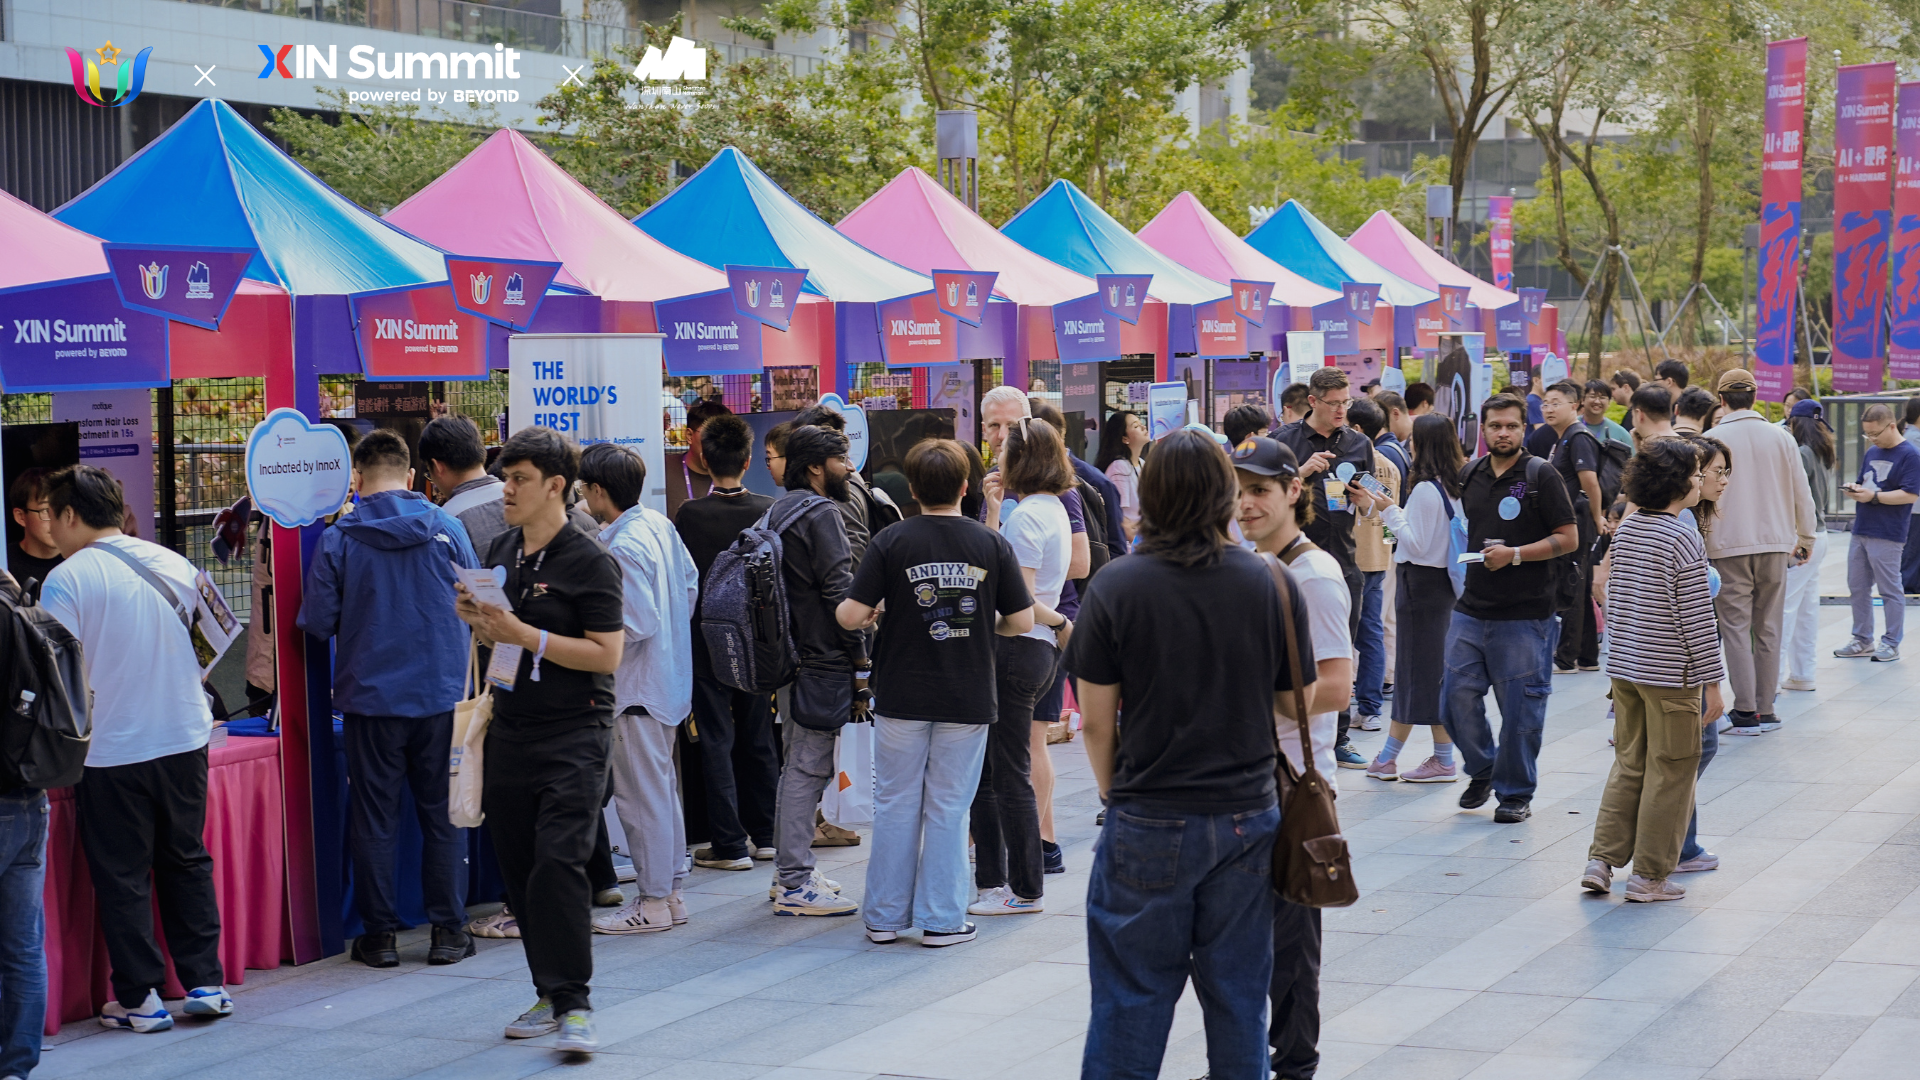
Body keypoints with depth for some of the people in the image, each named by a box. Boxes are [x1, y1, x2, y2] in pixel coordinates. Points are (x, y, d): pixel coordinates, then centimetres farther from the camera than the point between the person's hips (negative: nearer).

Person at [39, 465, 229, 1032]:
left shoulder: (68, 579, -13)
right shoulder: (173, 565, 4)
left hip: (112, 748, -5)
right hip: (185, 738, 5)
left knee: (122, 875, 6)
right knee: (186, 862, 16)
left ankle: (139, 998, 9)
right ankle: (205, 982, 16)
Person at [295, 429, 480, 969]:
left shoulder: (339, 538, -7)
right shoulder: (447, 529, -3)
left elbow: (317, 621, -4)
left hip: (370, 697, -1)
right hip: (442, 694, 1)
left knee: (374, 817, 8)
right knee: (442, 812, 10)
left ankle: (379, 934, 11)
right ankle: (448, 930, 13)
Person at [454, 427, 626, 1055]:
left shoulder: (589, 563, -10)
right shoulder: (502, 551, 12)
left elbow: (606, 654, -16)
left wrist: (524, 634, -19)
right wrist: (478, 620, 1)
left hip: (573, 736, -7)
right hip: (511, 733, 7)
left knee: (559, 861, -15)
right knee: (519, 868, 9)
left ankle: (573, 1002, -10)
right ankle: (550, 995, 19)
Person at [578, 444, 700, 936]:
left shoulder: (622, 548, -22)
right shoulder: (660, 525, 5)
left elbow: (637, 624, -24)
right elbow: (690, 581, 16)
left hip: (638, 687, -10)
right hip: (670, 676, 10)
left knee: (641, 794, -1)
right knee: (662, 787, 17)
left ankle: (653, 903, 5)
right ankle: (670, 889, 25)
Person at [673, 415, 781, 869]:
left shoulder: (690, 514, -13)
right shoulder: (769, 511, -6)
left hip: (707, 639, -3)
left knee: (717, 739, 2)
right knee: (758, 737, 14)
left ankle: (730, 844, 1)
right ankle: (764, 836, 21)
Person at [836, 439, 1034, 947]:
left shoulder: (891, 543, -9)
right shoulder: (991, 544, -5)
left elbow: (851, 615, -12)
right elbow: (1021, 621, -2)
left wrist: (869, 614, 11)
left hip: (901, 697, 0)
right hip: (967, 699, 0)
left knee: (895, 806, 10)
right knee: (948, 809, 7)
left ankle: (885, 916, 15)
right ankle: (941, 919, 9)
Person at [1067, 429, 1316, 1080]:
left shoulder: (1115, 587, -10)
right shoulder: (1273, 585, -4)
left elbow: (1096, 721, -6)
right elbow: (1298, 703, 6)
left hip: (1148, 826, -2)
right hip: (1247, 818, 2)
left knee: (1132, 1000, 7)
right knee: (1238, 999, 12)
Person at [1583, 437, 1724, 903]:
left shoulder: (1625, 530, 6)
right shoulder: (1685, 541, -16)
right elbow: (1696, 619, -15)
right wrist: (1711, 683, -9)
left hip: (1624, 667, 7)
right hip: (1669, 674, -7)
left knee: (1629, 765, 16)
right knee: (1670, 773, 4)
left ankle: (1602, 859, 12)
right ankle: (1648, 876, 8)